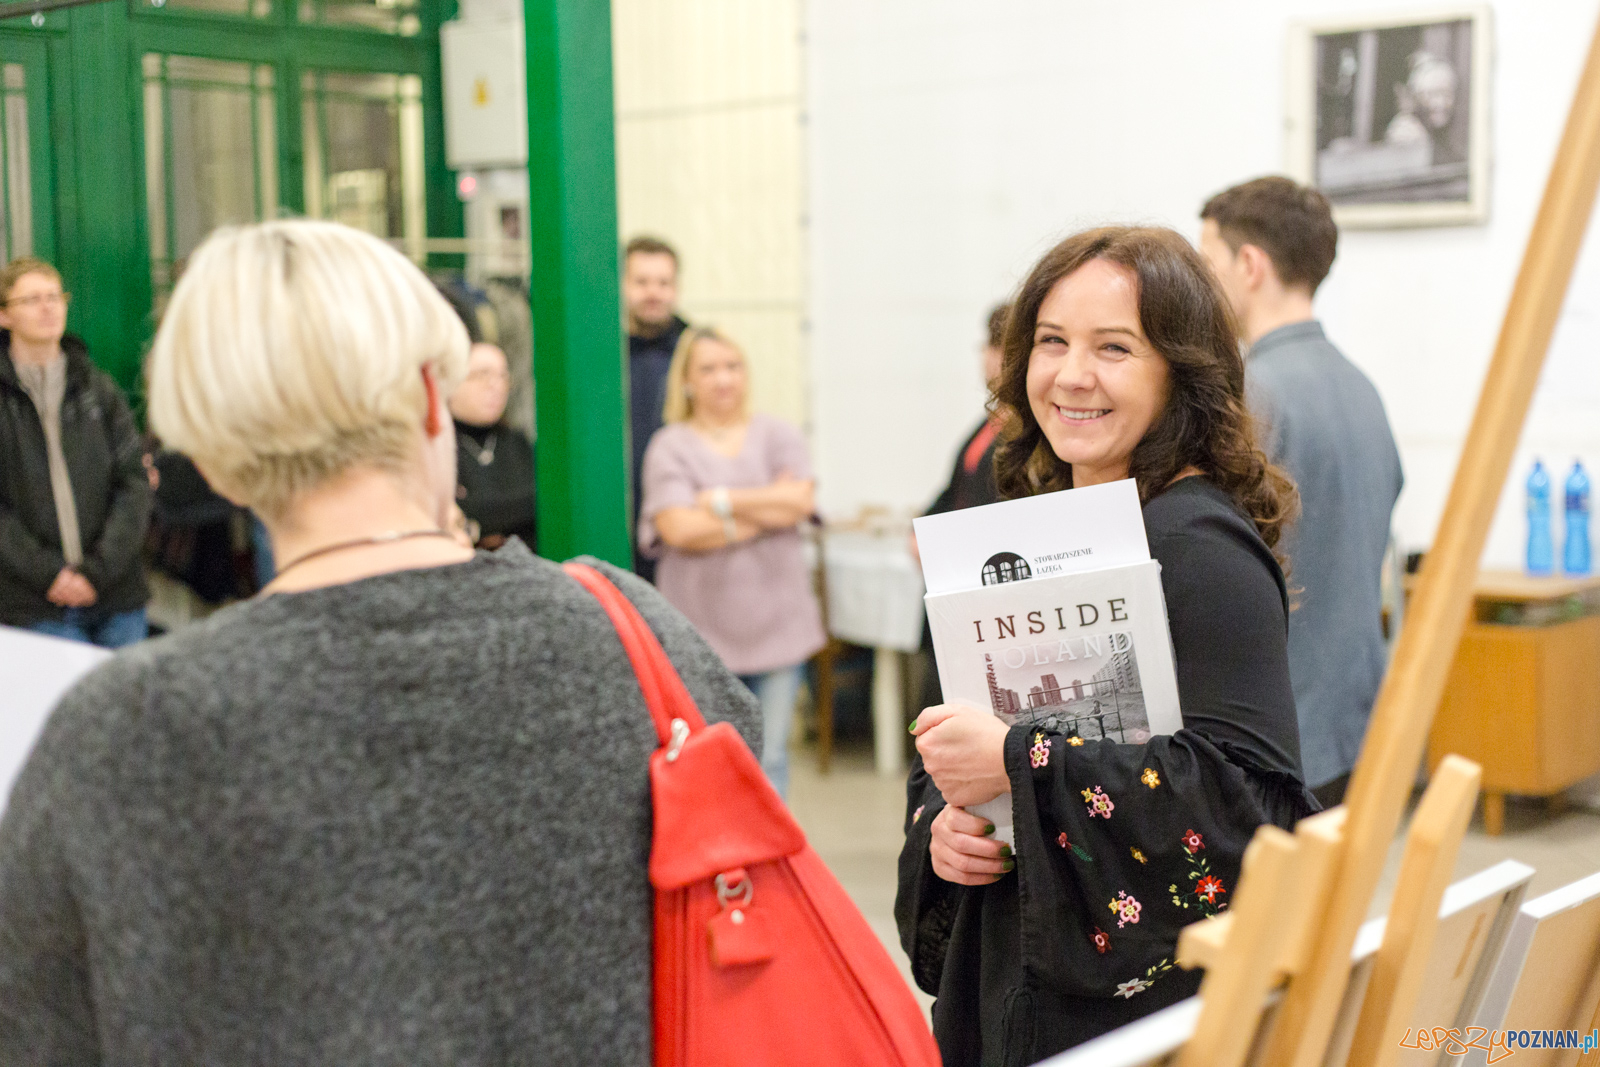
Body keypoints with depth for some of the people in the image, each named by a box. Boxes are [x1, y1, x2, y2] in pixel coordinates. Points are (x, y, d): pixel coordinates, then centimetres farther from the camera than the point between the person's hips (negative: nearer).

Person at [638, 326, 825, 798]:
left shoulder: (777, 435, 9)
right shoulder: (669, 446, 1)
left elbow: (799, 501, -7)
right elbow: (680, 529, -12)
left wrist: (720, 501, -8)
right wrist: (767, 511, -8)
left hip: (775, 623, 2)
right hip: (703, 631, -2)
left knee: (769, 757, 7)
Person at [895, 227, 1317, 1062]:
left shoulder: (1199, 546, -15)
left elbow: (1254, 792, -24)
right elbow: (948, 753, 15)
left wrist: (1019, 764, -24)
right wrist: (939, 824, -6)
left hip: (1147, 997, -7)